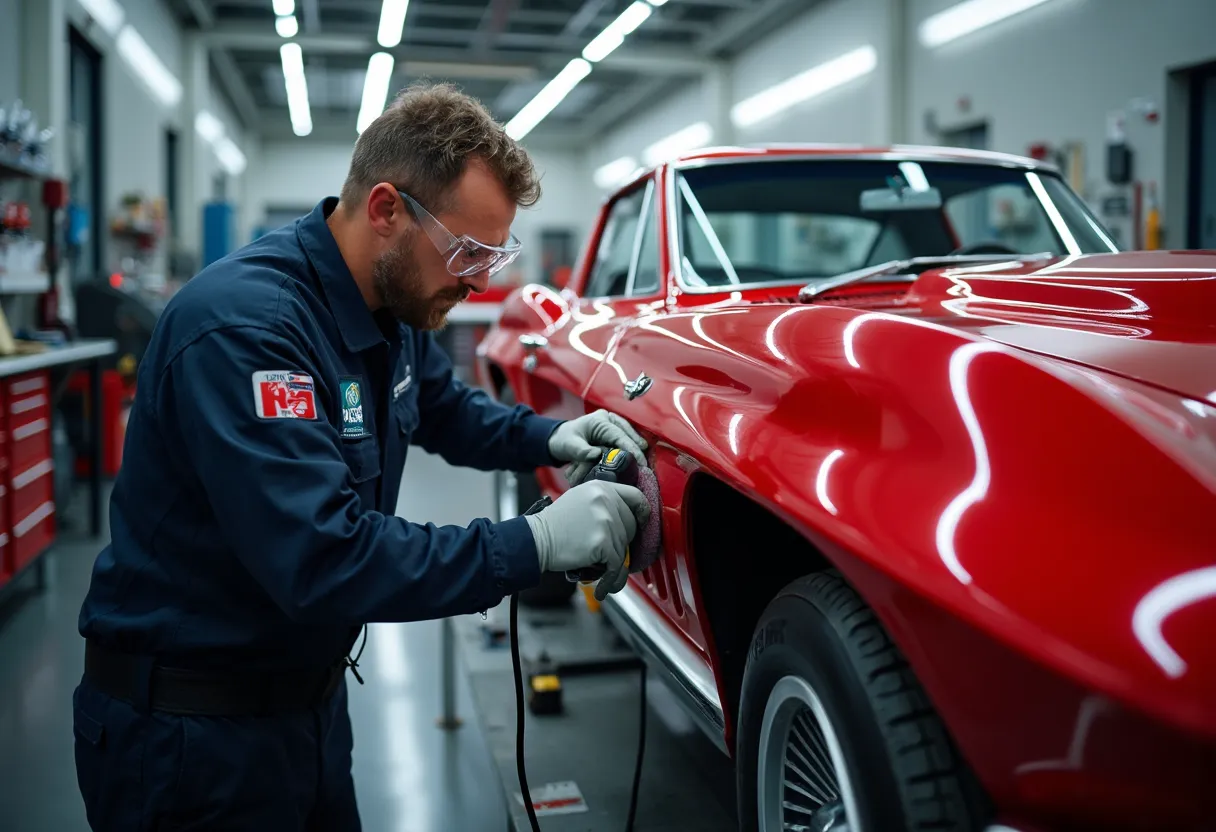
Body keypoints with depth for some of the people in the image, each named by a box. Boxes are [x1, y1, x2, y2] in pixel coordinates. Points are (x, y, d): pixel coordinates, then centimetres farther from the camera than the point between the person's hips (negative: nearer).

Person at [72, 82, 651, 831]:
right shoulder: (244, 325, -28)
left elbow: (447, 410, 18)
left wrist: (550, 438, 0)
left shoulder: (396, 306, 0)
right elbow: (322, 560, -35)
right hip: (191, 729, -8)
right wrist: (534, 545, -32)